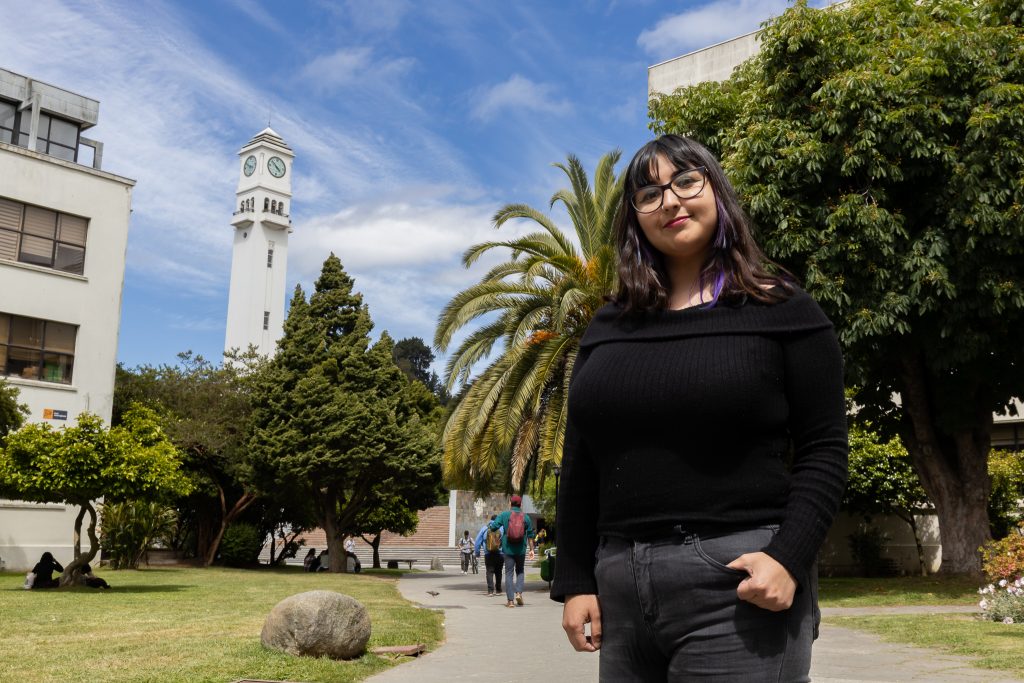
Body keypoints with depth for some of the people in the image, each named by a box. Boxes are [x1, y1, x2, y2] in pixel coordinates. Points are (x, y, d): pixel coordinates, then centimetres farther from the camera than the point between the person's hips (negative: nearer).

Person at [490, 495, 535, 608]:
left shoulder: (504, 515, -3)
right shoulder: (526, 517, 2)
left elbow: (493, 526, -11)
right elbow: (530, 535, 4)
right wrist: (531, 549, 10)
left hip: (508, 549, -1)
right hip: (521, 549, 1)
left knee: (509, 573, 4)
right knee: (520, 571, 18)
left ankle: (510, 600, 0)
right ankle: (519, 593, -2)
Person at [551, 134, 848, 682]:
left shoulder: (780, 310, 1)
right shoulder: (609, 326, 11)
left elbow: (823, 451, -3)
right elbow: (579, 467, 11)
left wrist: (789, 558, -16)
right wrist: (575, 579, 6)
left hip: (740, 581, -4)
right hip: (622, 583, 4)